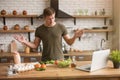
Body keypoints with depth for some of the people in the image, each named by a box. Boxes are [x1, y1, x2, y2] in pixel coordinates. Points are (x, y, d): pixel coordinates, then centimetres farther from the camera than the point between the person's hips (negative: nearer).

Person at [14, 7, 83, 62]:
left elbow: (69, 42, 4)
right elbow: (35, 45, 6)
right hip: (45, 61, 1)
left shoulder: (61, 27, -2)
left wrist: (75, 37, -15)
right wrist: (24, 41, -7)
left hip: (59, 60, 0)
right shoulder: (39, 30, 1)